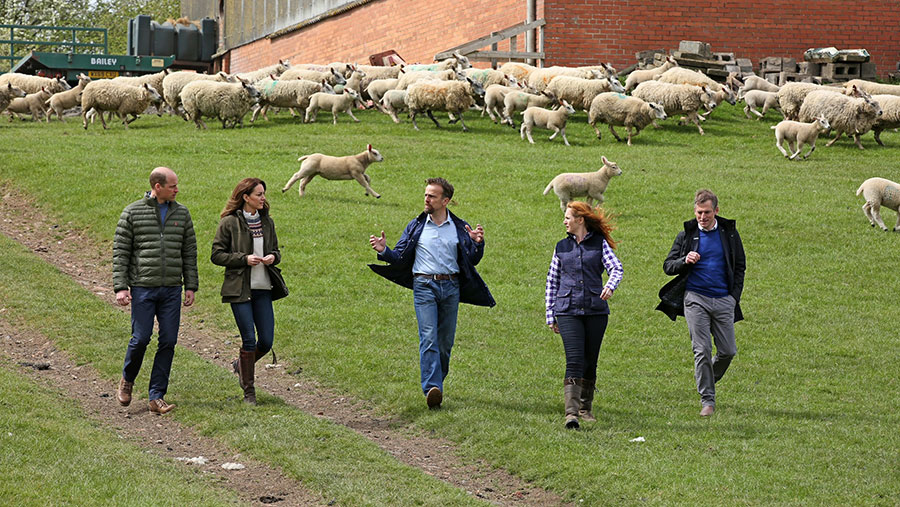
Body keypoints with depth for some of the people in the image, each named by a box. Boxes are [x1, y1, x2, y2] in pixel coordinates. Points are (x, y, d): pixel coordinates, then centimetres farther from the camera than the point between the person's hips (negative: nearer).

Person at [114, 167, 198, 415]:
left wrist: (191, 286, 7)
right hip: (142, 287, -3)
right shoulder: (133, 212, -1)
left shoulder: (181, 213, 9)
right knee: (141, 338, -5)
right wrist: (120, 287, -9)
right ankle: (127, 380, 22)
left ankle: (157, 396, 6)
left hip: (171, 289, 3)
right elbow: (120, 252, -1)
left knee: (168, 341, 0)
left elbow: (189, 252, 13)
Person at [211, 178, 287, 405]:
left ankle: (241, 365, 32)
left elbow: (275, 250, 22)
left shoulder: (267, 222, 10)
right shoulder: (229, 223, -5)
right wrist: (244, 259, -15)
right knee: (249, 340, -6)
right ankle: (248, 391, 7)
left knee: (267, 341, 2)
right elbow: (216, 255, -4)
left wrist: (273, 257, -2)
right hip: (240, 289, -5)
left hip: (263, 288, 5)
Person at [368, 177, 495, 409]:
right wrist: (384, 251, -10)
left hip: (451, 287, 2)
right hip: (424, 287, -2)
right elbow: (400, 258, 8)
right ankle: (432, 389, -24)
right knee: (429, 338, -14)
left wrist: (478, 243, -12)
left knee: (445, 341, 5)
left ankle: (437, 383, 22)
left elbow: (472, 260, 7)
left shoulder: (460, 228, 8)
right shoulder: (416, 226, 6)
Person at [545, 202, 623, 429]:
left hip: (596, 310, 0)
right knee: (574, 360, -14)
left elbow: (616, 268, -5)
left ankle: (585, 407, 24)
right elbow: (552, 281, 18)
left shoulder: (600, 244, 6)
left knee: (590, 361, 7)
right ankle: (571, 412, -22)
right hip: (568, 310, 0)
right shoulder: (562, 247, 13)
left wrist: (610, 285, -27)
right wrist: (551, 315, 14)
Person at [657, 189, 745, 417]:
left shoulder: (729, 233, 8)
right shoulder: (686, 235, 5)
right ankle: (707, 400, 0)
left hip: (723, 300, 2)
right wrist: (685, 261, -14)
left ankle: (708, 380, 30)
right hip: (695, 298, -2)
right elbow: (668, 265, 8)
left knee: (728, 351, 2)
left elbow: (739, 266, 14)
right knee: (702, 351, -7)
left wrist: (735, 296, 3)